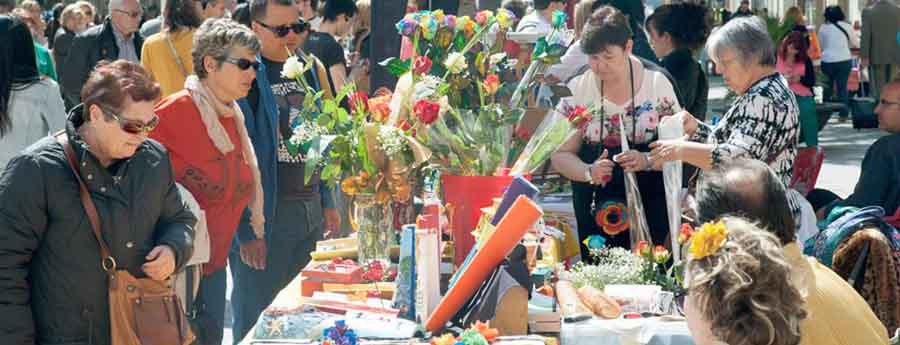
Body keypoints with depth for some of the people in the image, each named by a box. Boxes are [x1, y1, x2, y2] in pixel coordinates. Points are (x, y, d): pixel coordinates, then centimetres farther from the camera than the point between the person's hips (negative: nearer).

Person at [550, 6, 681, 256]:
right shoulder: (577, 89, 0)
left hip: (649, 204, -1)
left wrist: (647, 160, -20)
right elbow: (561, 155, 3)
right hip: (594, 205, 1)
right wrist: (589, 172, -17)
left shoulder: (657, 83, -2)